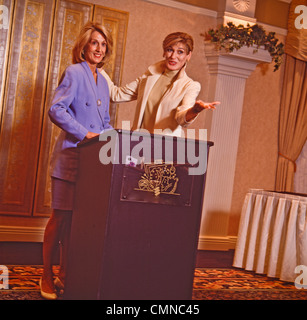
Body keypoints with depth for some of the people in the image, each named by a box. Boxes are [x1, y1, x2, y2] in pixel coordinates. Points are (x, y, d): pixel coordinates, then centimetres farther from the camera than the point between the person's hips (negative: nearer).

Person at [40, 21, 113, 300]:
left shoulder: (103, 81, 18)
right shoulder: (74, 72, -4)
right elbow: (56, 109, -14)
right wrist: (84, 134, -20)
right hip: (71, 155, -6)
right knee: (61, 216, -3)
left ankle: (65, 273, 16)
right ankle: (47, 276, 8)